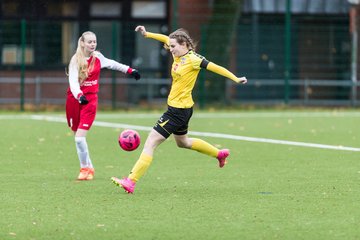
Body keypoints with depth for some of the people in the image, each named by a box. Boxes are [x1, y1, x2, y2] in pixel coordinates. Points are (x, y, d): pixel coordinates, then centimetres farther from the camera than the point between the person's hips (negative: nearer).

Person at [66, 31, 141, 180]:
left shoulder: (97, 57, 2)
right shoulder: (76, 60, -9)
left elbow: (112, 64, 22)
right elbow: (73, 81, -22)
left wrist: (129, 70, 26)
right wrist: (79, 96, -40)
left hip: (90, 100, 0)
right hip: (74, 99, 0)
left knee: (80, 136, -15)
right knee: (77, 136, 8)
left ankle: (85, 168, -1)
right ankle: (88, 167, 24)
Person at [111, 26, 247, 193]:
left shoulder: (193, 59, -18)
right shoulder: (179, 55, 4)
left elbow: (215, 68, -16)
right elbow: (166, 39, 19)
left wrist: (236, 79, -17)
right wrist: (146, 34, 9)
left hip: (179, 109, -10)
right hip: (176, 107, 10)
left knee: (151, 143, -12)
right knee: (182, 142, 32)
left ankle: (131, 182, -14)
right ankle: (220, 154, 45)